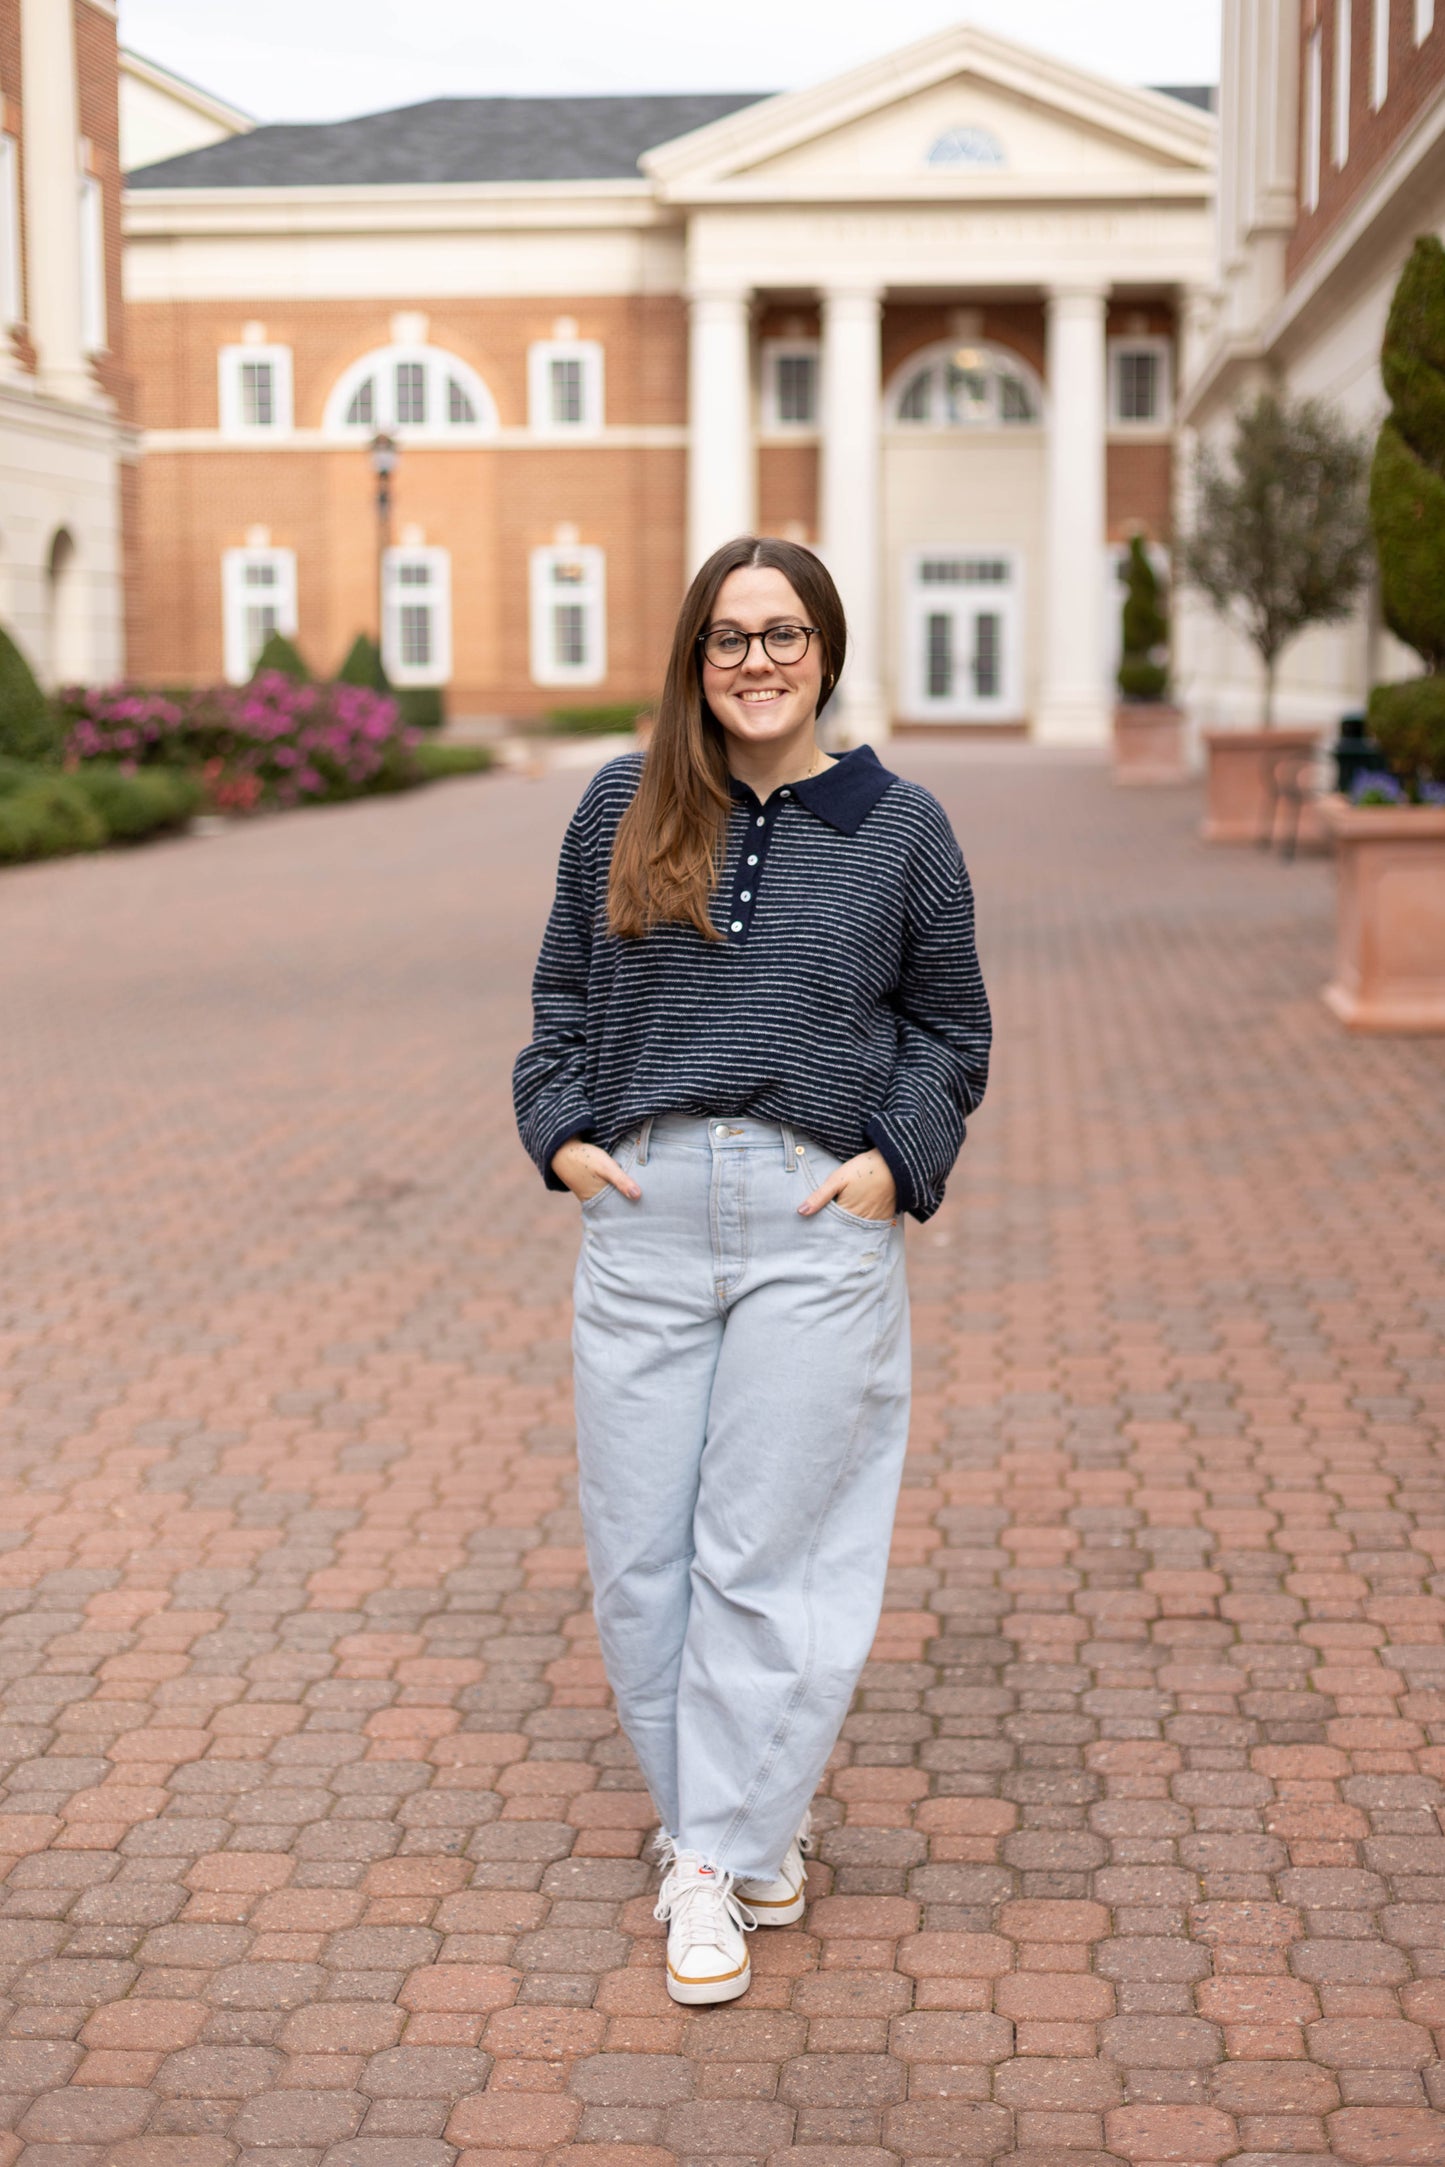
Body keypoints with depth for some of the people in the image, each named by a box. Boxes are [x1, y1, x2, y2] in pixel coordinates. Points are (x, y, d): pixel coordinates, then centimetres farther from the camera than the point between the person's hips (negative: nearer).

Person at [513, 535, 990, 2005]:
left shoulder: (896, 825, 5)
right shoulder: (622, 809, 9)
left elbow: (950, 1028, 11)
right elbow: (563, 990, 17)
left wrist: (896, 1162, -3)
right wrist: (560, 1131, 4)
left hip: (818, 1227, -2)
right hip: (642, 1215, 2)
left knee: (769, 1550, -1)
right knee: (638, 1550, 5)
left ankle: (717, 1855, 11)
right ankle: (747, 1825, 23)